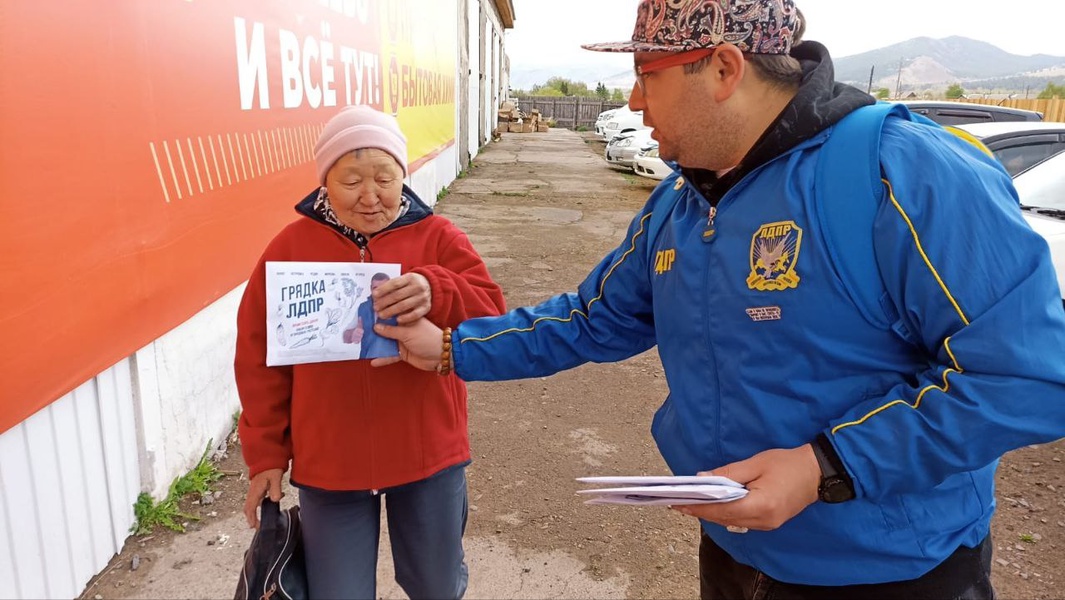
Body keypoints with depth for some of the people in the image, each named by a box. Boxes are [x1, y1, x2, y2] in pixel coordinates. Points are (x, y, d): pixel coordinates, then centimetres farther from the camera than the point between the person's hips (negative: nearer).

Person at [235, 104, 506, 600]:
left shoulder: (438, 238, -3)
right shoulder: (290, 248, -2)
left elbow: (490, 315, -14)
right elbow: (260, 360, 1)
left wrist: (437, 293, -34)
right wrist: (265, 454, 0)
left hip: (426, 453, 1)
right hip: (327, 461, 0)